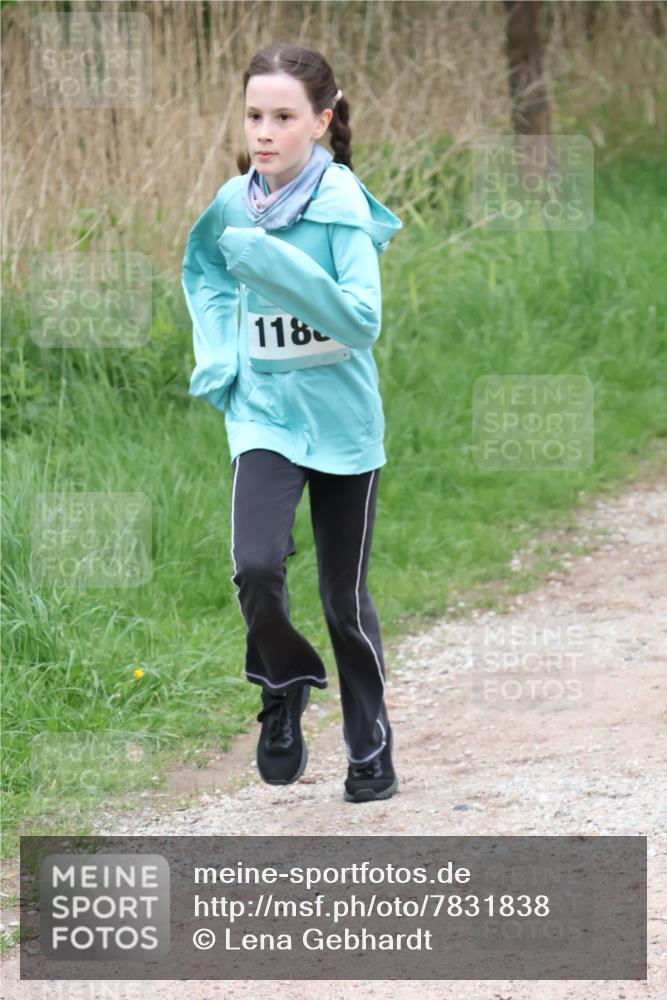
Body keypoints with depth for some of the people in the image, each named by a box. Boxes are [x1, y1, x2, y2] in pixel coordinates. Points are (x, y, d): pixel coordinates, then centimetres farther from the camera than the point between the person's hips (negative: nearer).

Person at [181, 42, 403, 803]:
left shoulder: (343, 203, -14)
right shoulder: (234, 200, -2)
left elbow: (363, 319, -24)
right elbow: (203, 269, 19)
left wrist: (276, 263, -32)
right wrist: (217, 355, 5)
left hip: (342, 417, -2)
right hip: (264, 410, 2)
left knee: (345, 596, 8)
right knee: (256, 564, -20)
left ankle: (371, 749, 27)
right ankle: (285, 684, 10)